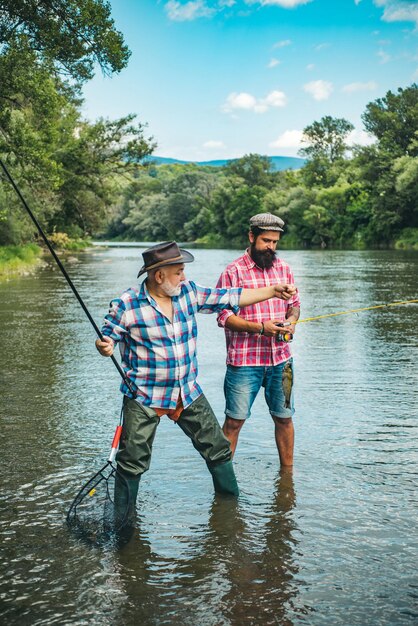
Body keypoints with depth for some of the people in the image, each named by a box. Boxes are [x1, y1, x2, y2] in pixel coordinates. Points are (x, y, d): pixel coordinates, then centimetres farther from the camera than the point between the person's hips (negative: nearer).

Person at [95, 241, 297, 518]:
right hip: (144, 398, -4)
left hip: (188, 393, 5)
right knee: (133, 461, 0)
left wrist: (273, 291, 6)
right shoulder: (126, 305, -13)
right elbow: (108, 336, -3)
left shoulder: (189, 292, 0)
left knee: (218, 448, 12)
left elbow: (229, 297, 7)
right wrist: (104, 346, -27)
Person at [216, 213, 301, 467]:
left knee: (284, 417, 13)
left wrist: (291, 320, -5)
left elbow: (295, 303, 18)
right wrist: (260, 327, -20)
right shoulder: (233, 271, -7)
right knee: (235, 420, 1)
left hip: (280, 358, 5)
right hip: (244, 360, -5)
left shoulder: (283, 268, 10)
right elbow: (224, 316, -10)